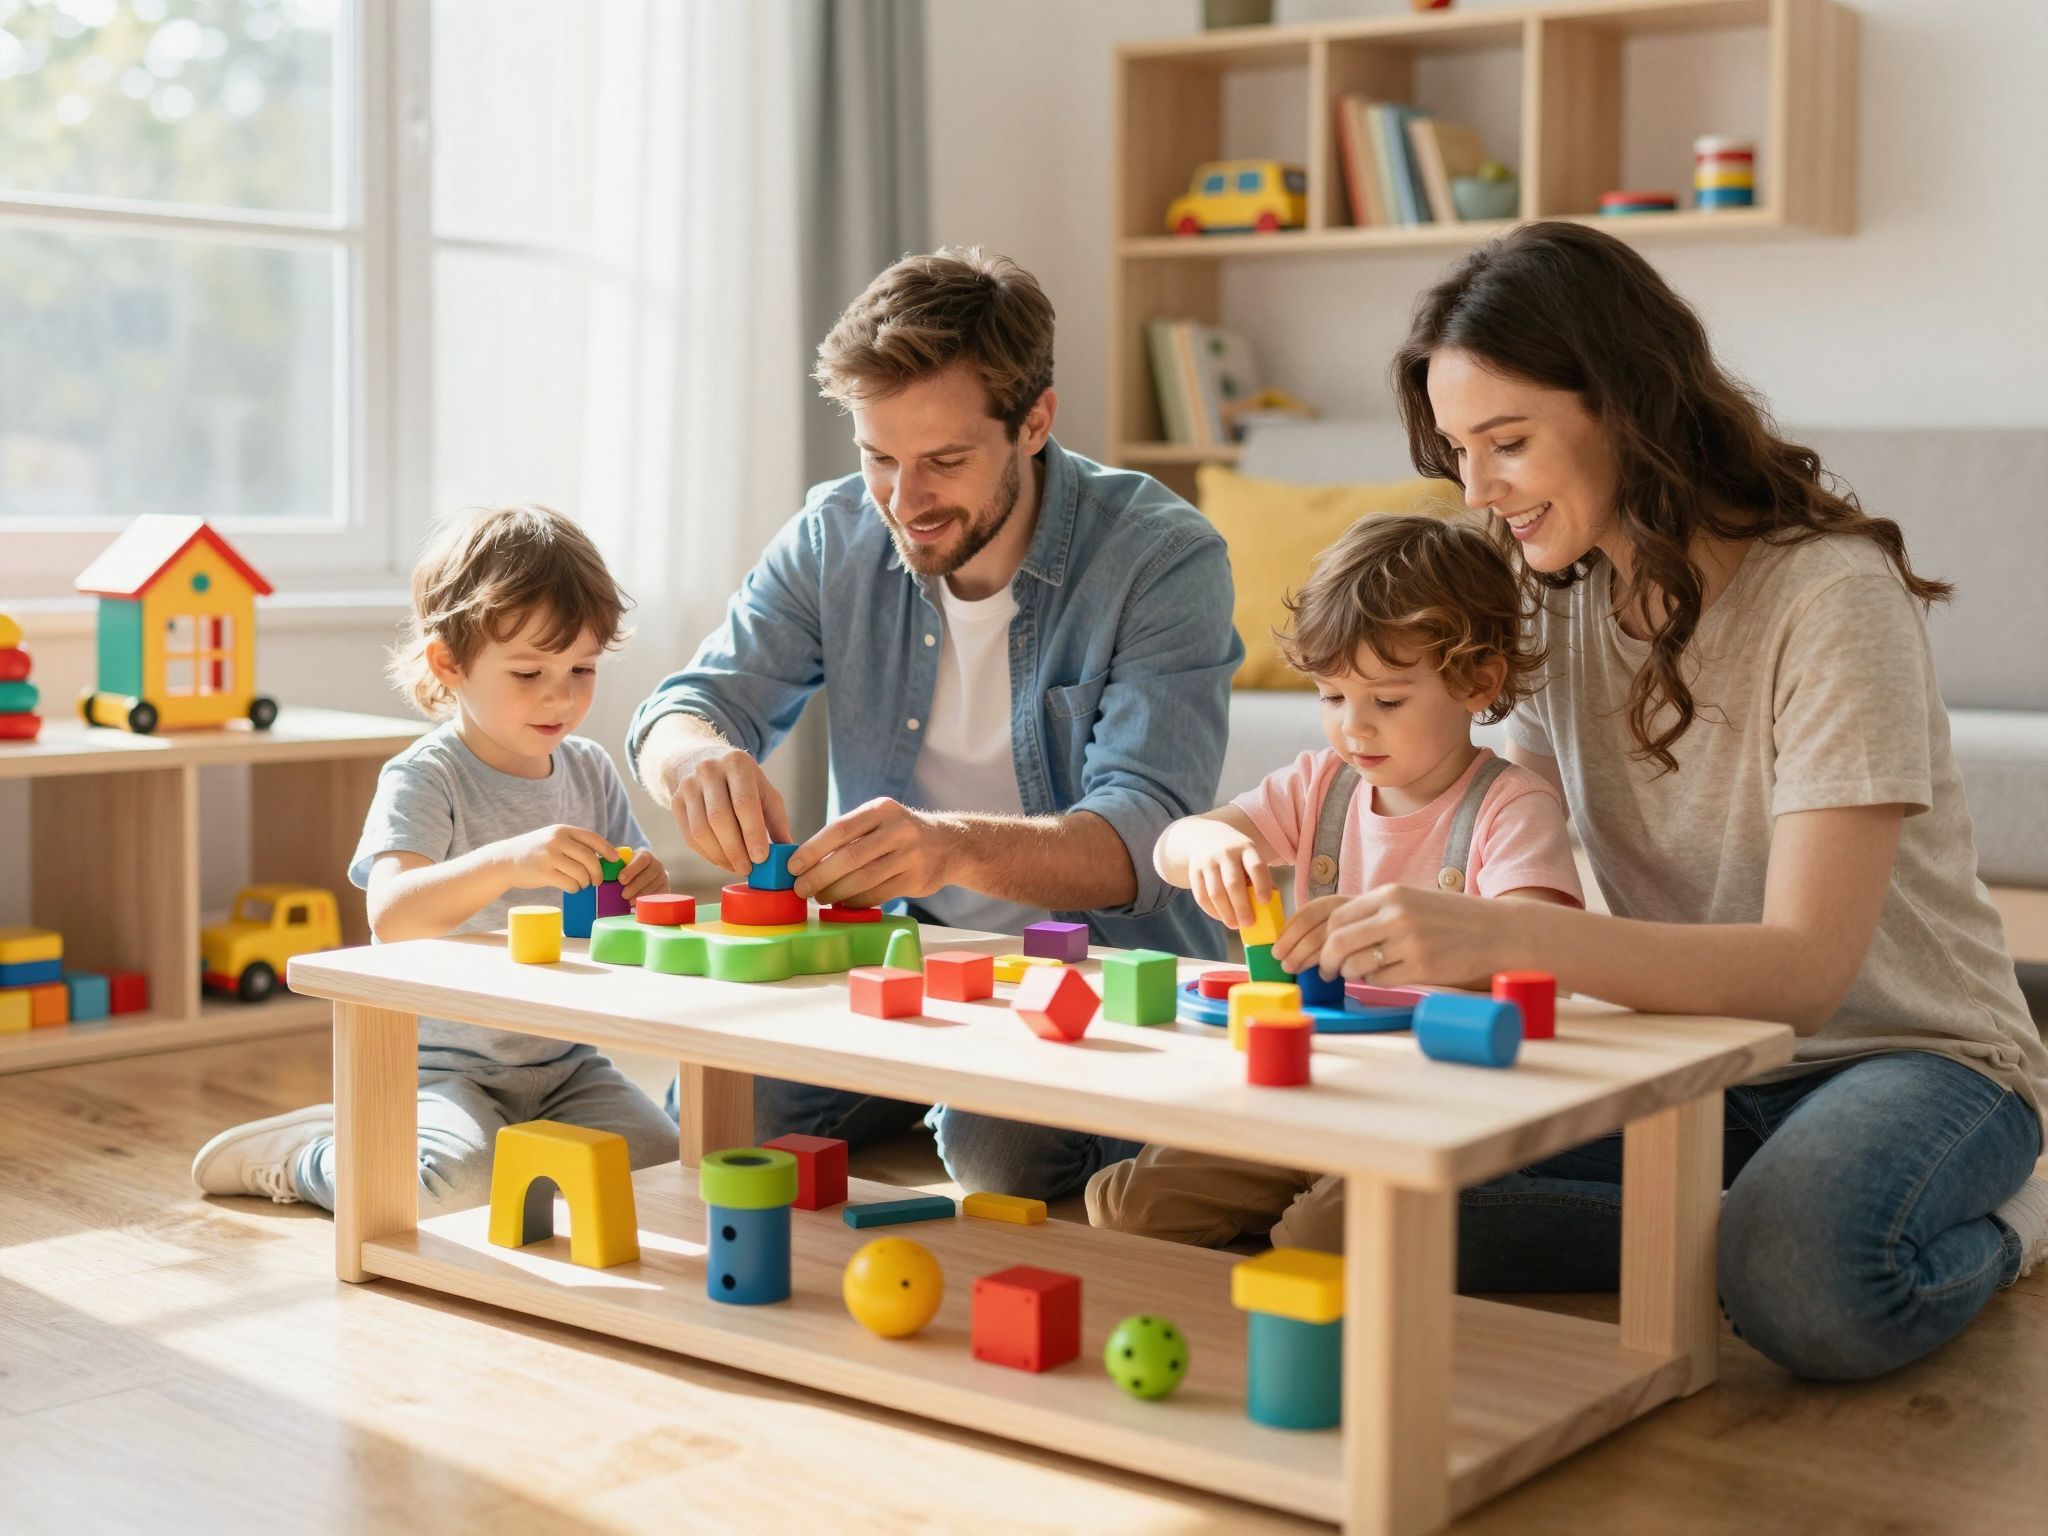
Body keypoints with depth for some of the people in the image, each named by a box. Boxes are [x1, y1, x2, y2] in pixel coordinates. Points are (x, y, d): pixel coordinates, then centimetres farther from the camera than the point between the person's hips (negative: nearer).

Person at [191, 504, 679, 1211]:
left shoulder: (591, 769, 7)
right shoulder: (425, 778, -12)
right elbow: (392, 914, -29)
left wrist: (644, 894, -13)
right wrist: (507, 861, -45)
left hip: (564, 1061, 6)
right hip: (443, 1066, -6)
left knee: (662, 1165, -15)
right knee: (464, 1185, -31)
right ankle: (303, 1155, 3)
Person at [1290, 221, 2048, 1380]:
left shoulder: (1831, 595, -20)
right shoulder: (1562, 600, 3)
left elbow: (1806, 967, -29)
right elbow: (1522, 876, 2)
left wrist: (1501, 936, -43)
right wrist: (1392, 929, -21)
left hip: (1913, 1055, -5)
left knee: (1804, 1286, -37)